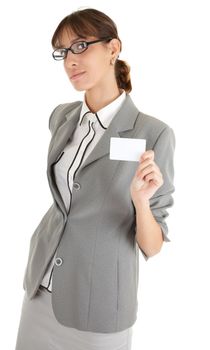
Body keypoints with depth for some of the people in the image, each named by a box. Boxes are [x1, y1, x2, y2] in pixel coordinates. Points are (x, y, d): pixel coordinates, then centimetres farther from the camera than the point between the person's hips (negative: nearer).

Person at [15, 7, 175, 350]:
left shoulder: (154, 134, -18)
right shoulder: (61, 117, -1)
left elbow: (152, 246, -13)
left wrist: (141, 200, -32)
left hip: (97, 300, -5)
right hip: (42, 286, 5)